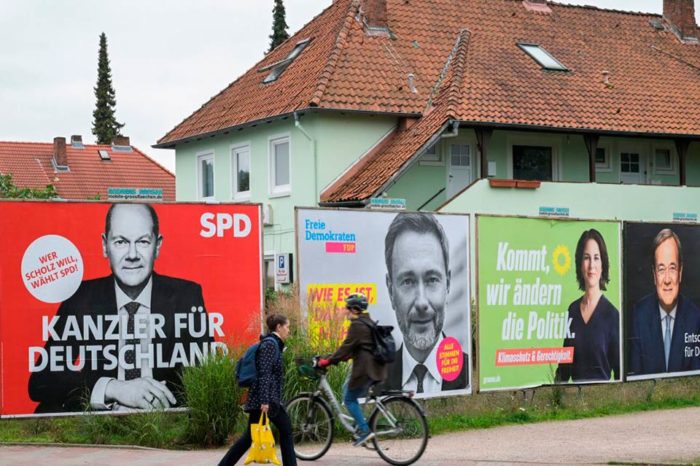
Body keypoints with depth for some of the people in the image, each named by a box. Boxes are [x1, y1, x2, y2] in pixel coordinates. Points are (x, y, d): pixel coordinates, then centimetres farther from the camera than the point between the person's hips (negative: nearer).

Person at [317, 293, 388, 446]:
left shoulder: (357, 325, -12)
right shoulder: (368, 323, 18)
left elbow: (347, 346, -17)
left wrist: (328, 361, -14)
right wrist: (334, 358, 25)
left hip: (365, 369, -10)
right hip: (376, 368, 10)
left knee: (349, 399, 1)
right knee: (347, 389, 23)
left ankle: (364, 430, -6)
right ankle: (360, 424, 17)